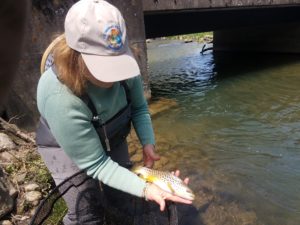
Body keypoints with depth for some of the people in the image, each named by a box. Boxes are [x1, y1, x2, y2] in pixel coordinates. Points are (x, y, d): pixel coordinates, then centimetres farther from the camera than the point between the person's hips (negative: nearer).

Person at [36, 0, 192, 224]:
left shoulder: (123, 65, -27)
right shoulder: (60, 99, -41)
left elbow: (139, 107, -9)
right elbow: (96, 164, -33)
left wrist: (148, 143, -24)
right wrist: (145, 188, -40)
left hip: (111, 138, 5)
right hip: (65, 147, -4)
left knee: (124, 196, 12)